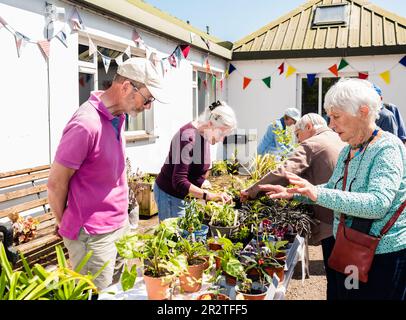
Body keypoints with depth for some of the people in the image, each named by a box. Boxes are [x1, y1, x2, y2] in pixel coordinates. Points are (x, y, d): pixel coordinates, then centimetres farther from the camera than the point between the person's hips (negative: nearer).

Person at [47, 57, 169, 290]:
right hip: (93, 236, -8)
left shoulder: (118, 116, 4)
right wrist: (68, 227, 0)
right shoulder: (86, 124, -24)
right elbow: (56, 185, -16)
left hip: (120, 226, 8)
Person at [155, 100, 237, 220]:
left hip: (184, 196, 8)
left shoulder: (204, 135, 1)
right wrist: (209, 196, -39)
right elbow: (179, 182, -33)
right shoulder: (189, 137, -27)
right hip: (170, 195, -8)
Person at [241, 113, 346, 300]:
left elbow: (283, 174, -19)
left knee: (335, 278, 4)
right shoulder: (343, 142, 15)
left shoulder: (311, 144, -8)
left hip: (332, 221, -7)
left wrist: (251, 191, -12)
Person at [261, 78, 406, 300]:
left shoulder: (388, 148, -20)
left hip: (384, 258, -8)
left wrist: (318, 194, -39)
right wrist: (293, 194, 2)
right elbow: (333, 188, 17)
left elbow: (378, 204, -32)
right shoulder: (348, 150, 7)